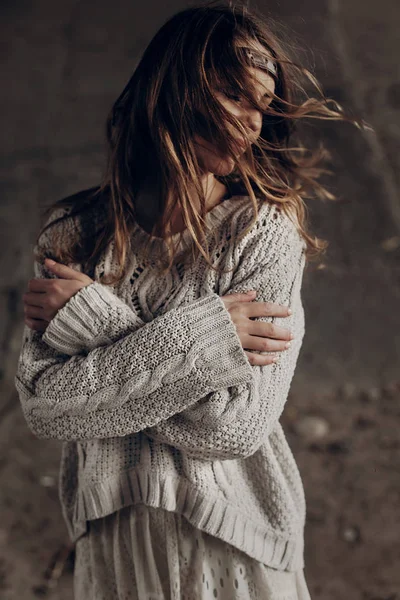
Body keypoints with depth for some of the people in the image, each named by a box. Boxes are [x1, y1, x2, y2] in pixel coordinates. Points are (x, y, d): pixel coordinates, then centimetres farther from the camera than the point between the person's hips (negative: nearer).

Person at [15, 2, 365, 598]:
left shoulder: (267, 230, -14)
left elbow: (237, 425, -22)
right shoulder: (73, 231, -7)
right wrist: (192, 340, -23)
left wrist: (91, 319, -19)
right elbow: (42, 404, -15)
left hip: (234, 542, -2)